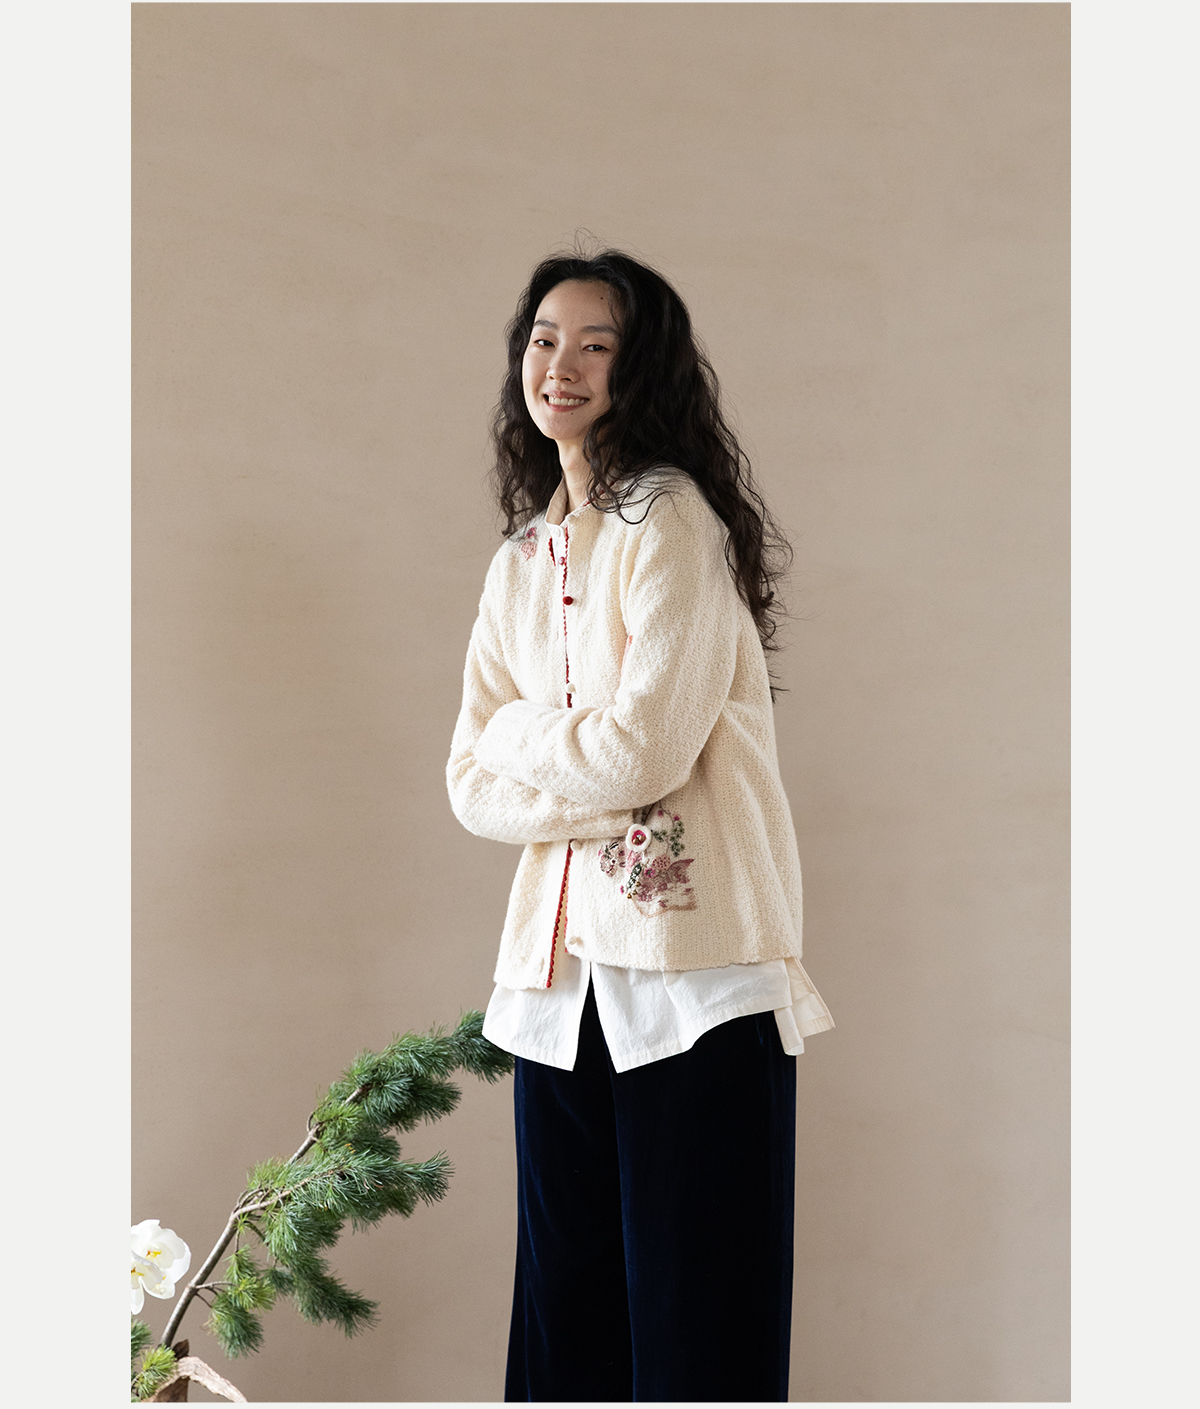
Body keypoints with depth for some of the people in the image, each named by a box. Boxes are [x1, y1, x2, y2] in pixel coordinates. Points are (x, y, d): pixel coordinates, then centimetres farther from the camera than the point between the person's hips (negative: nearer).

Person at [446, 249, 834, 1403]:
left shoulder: (675, 522, -5)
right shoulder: (519, 559, 15)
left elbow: (644, 750, -15)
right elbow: (472, 785, 9)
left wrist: (524, 733, 2)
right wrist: (594, 786, -8)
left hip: (691, 962, -6)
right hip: (558, 963, 6)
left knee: (694, 1315, 1)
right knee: (564, 1301, 12)